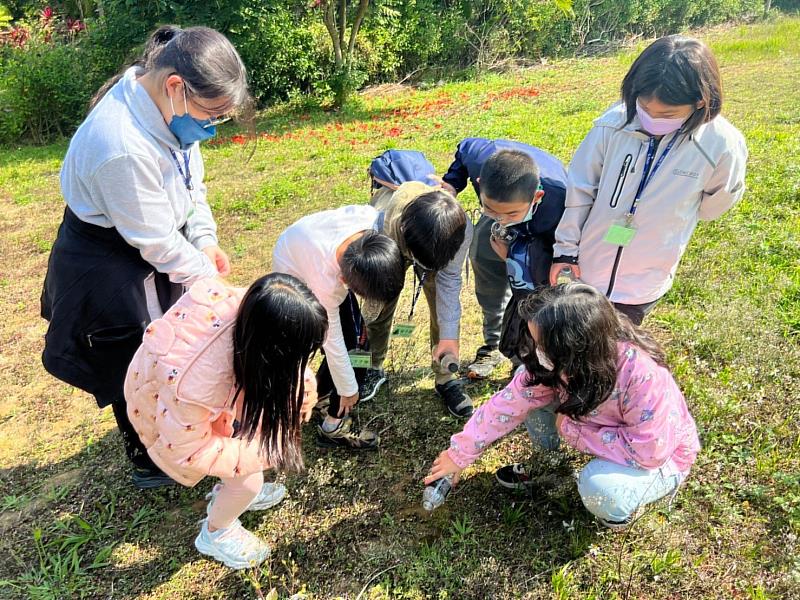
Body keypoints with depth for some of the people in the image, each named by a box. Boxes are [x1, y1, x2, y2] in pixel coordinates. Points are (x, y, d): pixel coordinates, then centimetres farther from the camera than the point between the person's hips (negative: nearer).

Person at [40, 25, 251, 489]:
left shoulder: (169, 106, -11)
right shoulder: (122, 146, -37)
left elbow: (191, 178, 4)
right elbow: (155, 240, -27)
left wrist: (204, 240, -8)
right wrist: (208, 276, -14)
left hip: (154, 247, 8)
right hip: (110, 270, -8)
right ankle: (151, 464, 37)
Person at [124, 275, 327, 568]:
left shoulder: (242, 302, -33)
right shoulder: (194, 383, -47)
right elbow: (185, 450, -26)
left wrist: (302, 383, -20)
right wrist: (264, 453, -25)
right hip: (164, 411, -6)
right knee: (248, 482, -7)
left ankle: (232, 490, 29)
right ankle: (214, 534, 27)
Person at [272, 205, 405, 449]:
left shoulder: (370, 218, -36)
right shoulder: (326, 283, -43)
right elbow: (332, 341, -27)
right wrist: (348, 389, -13)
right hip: (296, 272, -6)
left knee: (354, 334, 8)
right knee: (354, 340, -10)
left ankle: (318, 394, 31)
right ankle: (333, 427, 6)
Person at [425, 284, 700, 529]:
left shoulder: (644, 377, -40)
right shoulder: (561, 359, -22)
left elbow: (649, 452, -33)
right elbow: (512, 400, -15)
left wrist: (572, 429, -28)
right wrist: (461, 452, -13)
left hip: (661, 456, -5)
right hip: (603, 425, 5)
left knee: (599, 488, -36)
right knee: (531, 380, -12)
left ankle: (623, 503, 0)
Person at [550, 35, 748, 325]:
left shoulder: (723, 145, -19)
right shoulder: (614, 123, -19)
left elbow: (714, 201, 1)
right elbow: (579, 188, -7)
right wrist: (565, 249, -1)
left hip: (644, 282, -1)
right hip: (585, 267, 2)